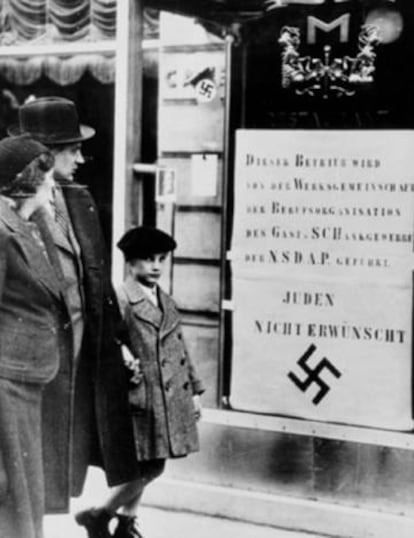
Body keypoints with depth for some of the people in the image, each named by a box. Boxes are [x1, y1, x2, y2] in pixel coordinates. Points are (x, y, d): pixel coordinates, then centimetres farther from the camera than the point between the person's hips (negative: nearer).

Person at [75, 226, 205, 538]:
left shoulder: (167, 303, 15)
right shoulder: (120, 302, -10)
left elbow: (181, 349, 19)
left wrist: (194, 390, 18)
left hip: (171, 400, 8)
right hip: (142, 399, -8)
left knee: (147, 468, 13)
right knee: (150, 468, -8)